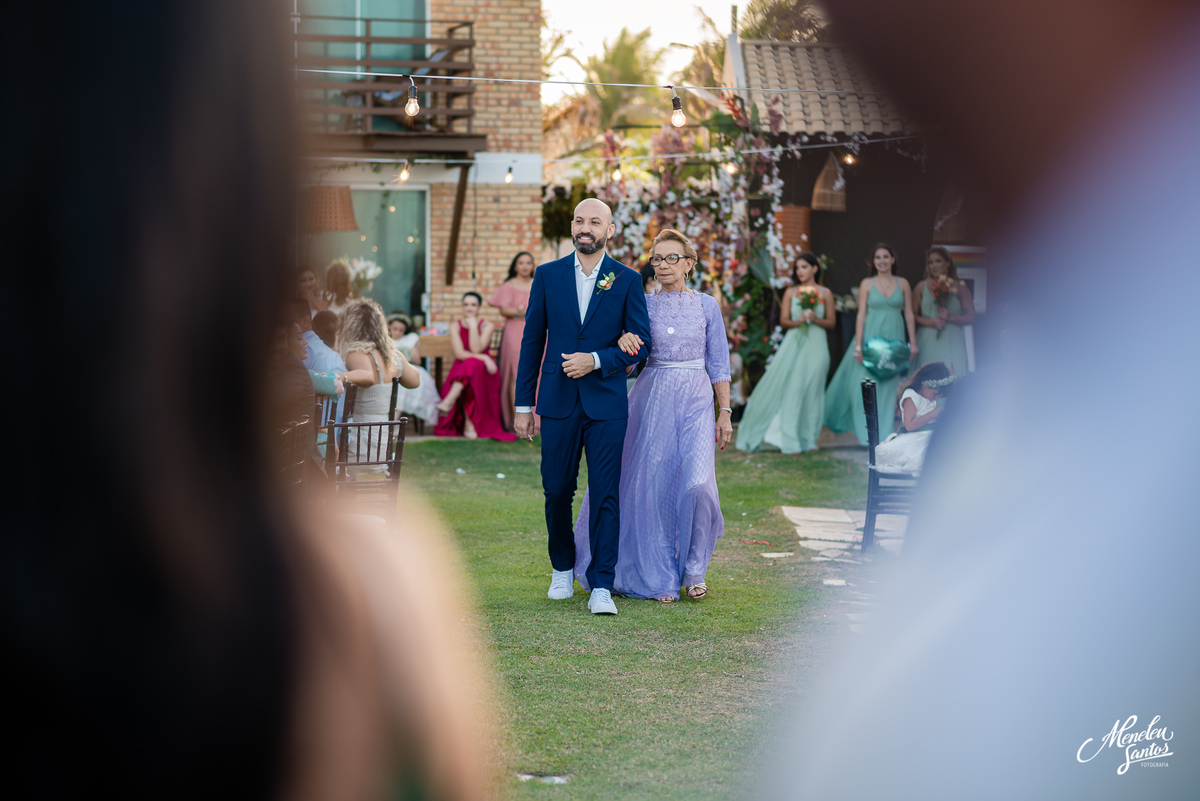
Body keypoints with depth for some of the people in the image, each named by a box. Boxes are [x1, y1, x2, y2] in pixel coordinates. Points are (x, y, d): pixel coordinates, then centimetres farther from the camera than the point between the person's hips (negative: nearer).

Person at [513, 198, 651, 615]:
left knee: (605, 495, -4)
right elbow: (532, 341, 8)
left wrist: (596, 360, -15)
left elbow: (639, 342, 1)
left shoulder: (627, 280, 3)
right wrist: (523, 404, 5)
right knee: (557, 491, 7)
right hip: (558, 402, 2)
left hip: (606, 403, -1)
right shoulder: (548, 275, 7)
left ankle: (601, 586, -1)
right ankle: (562, 569, 28)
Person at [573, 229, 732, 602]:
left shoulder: (706, 305, 6)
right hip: (652, 399, 1)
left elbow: (718, 363, 8)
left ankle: (693, 569, 5)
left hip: (695, 401, -1)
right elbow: (627, 355, -1)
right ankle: (660, 577, 13)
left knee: (696, 482, -15)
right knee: (654, 485, -1)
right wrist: (622, 339, -24)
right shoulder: (642, 304, 6)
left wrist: (725, 412, 3)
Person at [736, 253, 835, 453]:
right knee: (790, 390, -6)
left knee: (812, 391, 2)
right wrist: (798, 321, -13)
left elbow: (832, 322, 7)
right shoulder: (790, 292, 7)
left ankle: (808, 440, 11)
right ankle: (790, 442, -3)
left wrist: (815, 319, -10)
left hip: (816, 346, 0)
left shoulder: (825, 294, 6)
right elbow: (783, 321, 6)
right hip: (794, 345, 0)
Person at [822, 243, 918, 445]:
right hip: (871, 337, -1)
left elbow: (909, 314, 7)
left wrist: (913, 342, 2)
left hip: (894, 339, 1)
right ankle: (870, 434, 7)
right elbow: (861, 314, -1)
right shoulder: (867, 284, 1)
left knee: (889, 386, 2)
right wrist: (858, 345, -7)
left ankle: (884, 433, 8)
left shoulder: (902, 284, 5)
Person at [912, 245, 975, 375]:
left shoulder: (959, 287, 7)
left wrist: (950, 318, -10)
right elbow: (912, 315, 7)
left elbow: (971, 317, 4)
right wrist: (929, 322, -10)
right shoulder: (921, 287, 10)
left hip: (952, 343, -1)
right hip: (928, 343, 1)